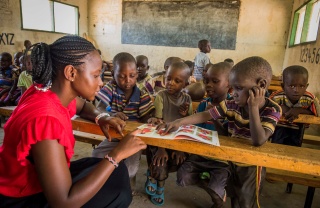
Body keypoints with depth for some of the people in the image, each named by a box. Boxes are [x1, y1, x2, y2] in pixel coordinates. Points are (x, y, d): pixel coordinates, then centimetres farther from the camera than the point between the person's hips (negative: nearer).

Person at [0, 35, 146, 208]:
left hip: (38, 180, 8)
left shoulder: (54, 93, -9)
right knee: (117, 183, -13)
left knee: (116, 172, 0)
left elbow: (82, 105, 16)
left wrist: (100, 117, -7)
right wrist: (116, 155, -32)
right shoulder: (45, 119, -35)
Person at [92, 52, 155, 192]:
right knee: (97, 156, -17)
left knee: (130, 167, -19)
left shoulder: (142, 96, -8)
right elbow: (98, 110, -19)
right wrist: (111, 115, -42)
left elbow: (145, 121, -6)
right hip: (114, 135, 2)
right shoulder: (110, 89, -9)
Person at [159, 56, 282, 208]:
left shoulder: (272, 110, -25)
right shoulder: (232, 104, -18)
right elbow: (204, 115, -19)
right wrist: (178, 122, -31)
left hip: (251, 165, -3)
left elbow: (258, 140, -38)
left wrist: (253, 107, -39)